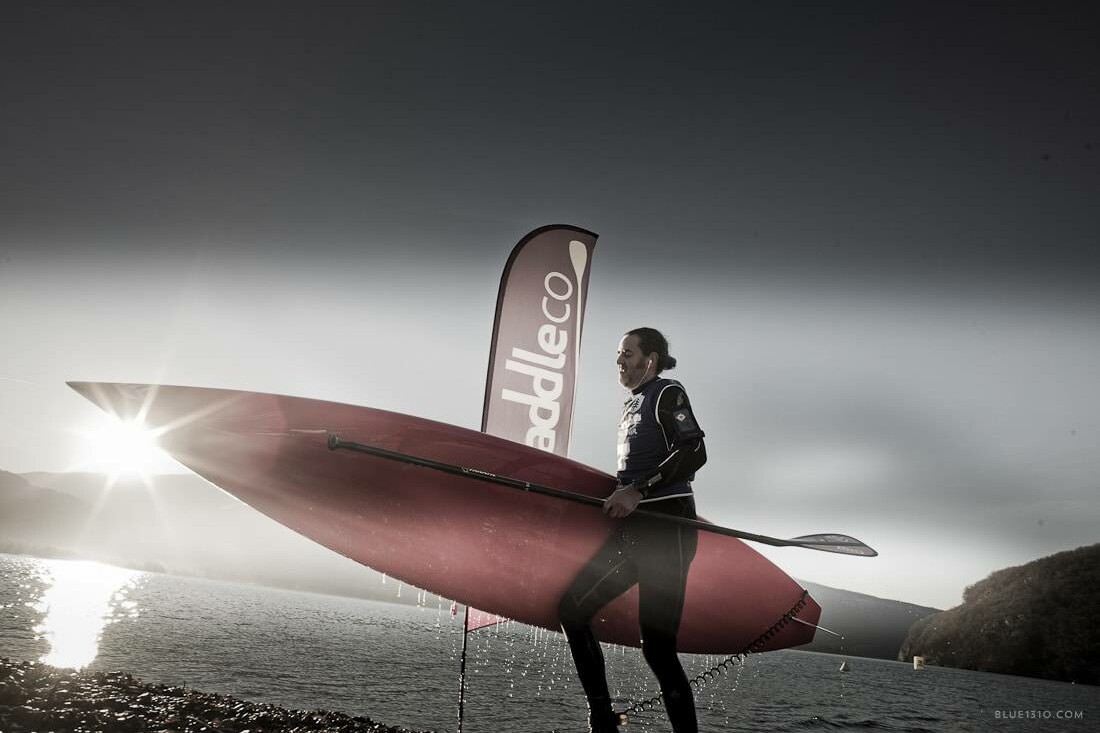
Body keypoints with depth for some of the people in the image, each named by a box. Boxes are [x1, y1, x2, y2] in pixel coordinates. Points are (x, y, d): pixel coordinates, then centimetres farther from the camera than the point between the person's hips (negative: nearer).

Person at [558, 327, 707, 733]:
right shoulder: (631, 405, 21)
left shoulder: (667, 392, -3)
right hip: (634, 530, 9)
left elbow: (694, 452, -18)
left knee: (656, 646, -11)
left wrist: (638, 490, -23)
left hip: (666, 528, -9)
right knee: (572, 607, 6)